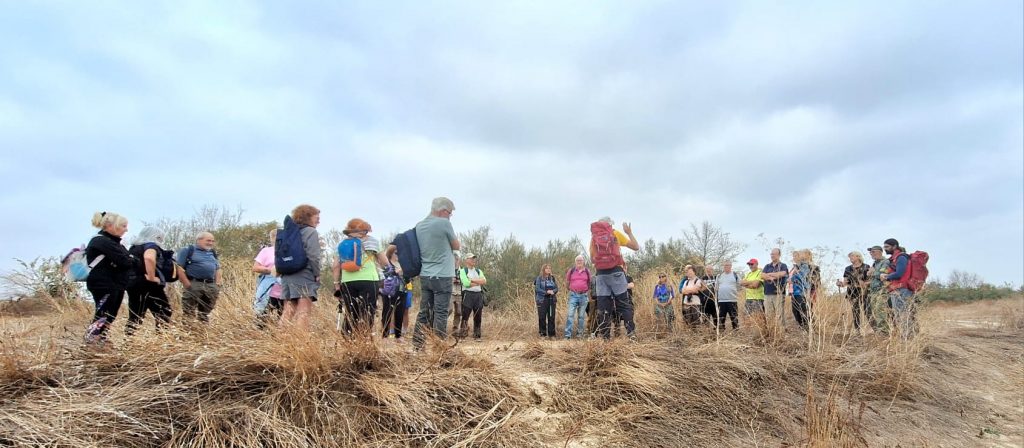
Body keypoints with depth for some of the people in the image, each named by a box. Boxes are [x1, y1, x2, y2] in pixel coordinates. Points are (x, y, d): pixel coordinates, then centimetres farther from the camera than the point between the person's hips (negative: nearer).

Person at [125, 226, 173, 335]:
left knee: (135, 316, 10)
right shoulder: (151, 245, -8)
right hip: (148, 285, -8)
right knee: (164, 314, -1)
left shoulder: (133, 247, 19)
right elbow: (149, 258, -30)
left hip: (133, 284, 8)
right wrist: (152, 278, -23)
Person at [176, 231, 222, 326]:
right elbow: (179, 268, -7)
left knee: (205, 312, 12)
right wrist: (187, 285, -13)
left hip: (211, 285, 6)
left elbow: (217, 269, 24)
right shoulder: (187, 250, 0)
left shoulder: (213, 253, 20)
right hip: (194, 284, -6)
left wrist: (217, 284, 9)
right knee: (189, 314, -4)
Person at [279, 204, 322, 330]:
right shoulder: (311, 232, -5)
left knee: (287, 312, 9)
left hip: (287, 276, 7)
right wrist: (317, 274, -4)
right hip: (304, 277, -7)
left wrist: (283, 271, 18)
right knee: (303, 312, -8)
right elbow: (313, 256, -14)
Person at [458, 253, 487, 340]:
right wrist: (478, 282, -2)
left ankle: (477, 335, 13)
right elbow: (466, 283, -12)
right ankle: (462, 335, -4)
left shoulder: (479, 271, 19)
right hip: (468, 294, -5)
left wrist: (472, 280, -8)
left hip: (479, 295, 5)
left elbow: (484, 281, 1)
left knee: (478, 317, 5)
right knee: (465, 315, -8)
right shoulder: (463, 271, 4)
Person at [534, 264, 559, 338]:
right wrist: (546, 292, -18)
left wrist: (553, 291, -14)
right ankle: (543, 333, 8)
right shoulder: (539, 278, 0)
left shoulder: (552, 278, 12)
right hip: (542, 300, -3)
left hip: (551, 300, 3)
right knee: (542, 317, -2)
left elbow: (556, 287, 9)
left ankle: (551, 333, 11)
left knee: (551, 317, 3)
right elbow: (537, 289, -8)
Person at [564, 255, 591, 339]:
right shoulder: (571, 270, 1)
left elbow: (589, 283, 17)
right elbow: (567, 281, 14)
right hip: (573, 295, -1)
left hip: (583, 295, 1)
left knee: (581, 316, 8)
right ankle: (567, 335, -11)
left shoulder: (587, 271, 5)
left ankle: (580, 333, 17)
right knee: (570, 314, -9)